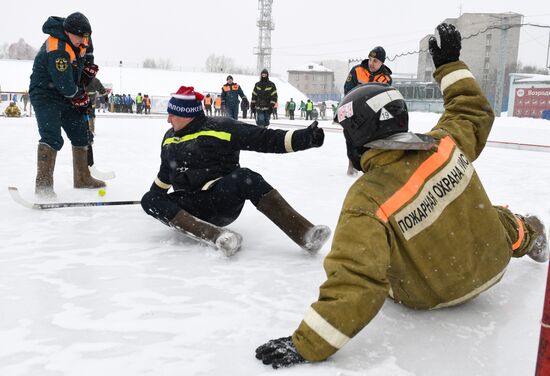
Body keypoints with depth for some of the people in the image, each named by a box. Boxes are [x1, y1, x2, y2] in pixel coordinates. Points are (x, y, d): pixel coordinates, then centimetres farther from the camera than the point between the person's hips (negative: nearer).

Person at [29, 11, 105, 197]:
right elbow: (66, 86, -30)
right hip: (45, 95, -9)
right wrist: (80, 96, -12)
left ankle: (82, 178, 26)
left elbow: (87, 49, 23)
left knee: (81, 133, 13)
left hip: (67, 96, 9)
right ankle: (43, 184, -23)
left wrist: (89, 67, 11)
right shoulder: (57, 51, -30)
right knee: (52, 137, -24)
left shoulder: (81, 38, -4)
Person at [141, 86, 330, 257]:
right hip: (190, 207, 5)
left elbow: (265, 139, -15)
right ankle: (215, 235, -41)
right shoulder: (169, 138, 12)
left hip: (223, 201, -5)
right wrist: (155, 193, 43)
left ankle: (306, 234, -42)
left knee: (244, 178, -35)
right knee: (149, 200, -21)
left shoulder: (219, 127, -7)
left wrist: (305, 138, -27)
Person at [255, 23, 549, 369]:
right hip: (491, 262, 4)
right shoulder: (447, 145, -23)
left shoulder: (367, 202, -36)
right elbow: (475, 112, 0)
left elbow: (356, 282, -41)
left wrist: (306, 346, -38)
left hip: (431, 296, -4)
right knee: (490, 218, 37)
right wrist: (449, 63, 6)